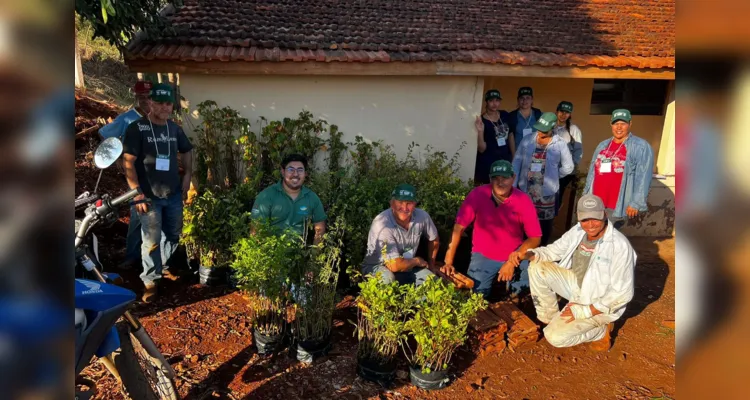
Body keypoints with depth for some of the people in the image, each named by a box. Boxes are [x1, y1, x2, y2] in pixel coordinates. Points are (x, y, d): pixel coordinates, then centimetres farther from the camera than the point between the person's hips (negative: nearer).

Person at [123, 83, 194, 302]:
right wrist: (137, 192, -19)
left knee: (173, 235, 18)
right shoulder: (137, 128, -11)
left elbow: (186, 150, 22)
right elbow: (128, 162, -14)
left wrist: (188, 174, 8)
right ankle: (150, 280, 17)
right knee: (151, 241, 0)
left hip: (174, 194, 6)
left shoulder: (175, 128, 5)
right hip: (149, 196, -6)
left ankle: (162, 266, 41)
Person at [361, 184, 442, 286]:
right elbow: (394, 265, -31)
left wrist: (431, 264, 16)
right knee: (387, 278, -35)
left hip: (407, 267, 5)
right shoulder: (382, 224, -31)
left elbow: (434, 240, 9)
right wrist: (417, 261, -14)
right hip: (378, 267, -5)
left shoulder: (422, 216, -14)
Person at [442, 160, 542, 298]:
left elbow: (535, 238, -9)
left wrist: (513, 261, -22)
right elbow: (459, 227, -12)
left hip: (513, 257, 1)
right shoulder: (478, 194, -15)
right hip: (483, 256, 0)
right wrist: (448, 261, -14)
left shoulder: (524, 200, -13)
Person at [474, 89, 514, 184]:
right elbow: (482, 149, -13)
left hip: (505, 162, 5)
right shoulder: (482, 122, -11)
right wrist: (480, 131, -27)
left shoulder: (505, 115, 3)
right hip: (487, 165, -5)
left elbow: (510, 136, 13)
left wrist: (514, 157, 12)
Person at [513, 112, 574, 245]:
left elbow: (568, 167, 1)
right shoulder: (527, 140, -1)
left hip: (547, 192, -2)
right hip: (525, 189, 2)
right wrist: (513, 185, -3)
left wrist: (552, 176, 5)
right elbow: (516, 163, 1)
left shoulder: (560, 144, -7)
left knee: (545, 223, 10)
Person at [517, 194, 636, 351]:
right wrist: (529, 254, -18)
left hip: (600, 304, -6)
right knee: (537, 267, -10)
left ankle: (601, 331, 8)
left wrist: (585, 311, -23)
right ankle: (548, 318, 6)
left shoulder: (620, 245, -28)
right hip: (577, 285, 7)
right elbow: (554, 250, 4)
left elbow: (623, 294, -25)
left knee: (555, 336, -18)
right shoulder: (578, 231, -9)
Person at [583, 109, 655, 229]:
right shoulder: (602, 146, 15)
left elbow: (643, 178, -11)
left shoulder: (641, 147, -5)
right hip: (595, 204, 6)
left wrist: (636, 203, -17)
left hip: (618, 206, -6)